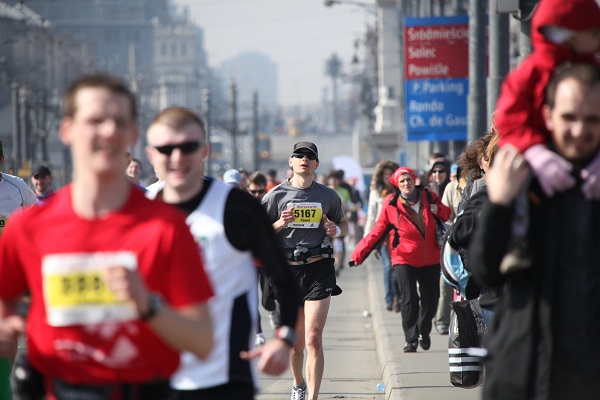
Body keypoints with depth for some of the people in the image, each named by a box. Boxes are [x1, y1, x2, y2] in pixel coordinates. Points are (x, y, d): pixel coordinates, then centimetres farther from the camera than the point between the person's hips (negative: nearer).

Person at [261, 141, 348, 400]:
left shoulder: (328, 196, 8)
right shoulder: (276, 196, 3)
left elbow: (343, 224, 22)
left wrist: (335, 230, 0)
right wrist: (279, 224, -14)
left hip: (319, 270, -1)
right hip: (288, 270, 1)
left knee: (313, 339, -13)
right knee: (295, 342, 10)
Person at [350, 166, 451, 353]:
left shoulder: (429, 197, 3)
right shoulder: (391, 204, -4)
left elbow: (447, 215, 17)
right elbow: (378, 231, 0)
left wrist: (439, 210, -9)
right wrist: (358, 254, -6)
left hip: (430, 259, 3)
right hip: (405, 259, -3)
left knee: (431, 299, 8)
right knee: (408, 299, -12)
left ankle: (424, 332, 33)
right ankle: (411, 339, -6)